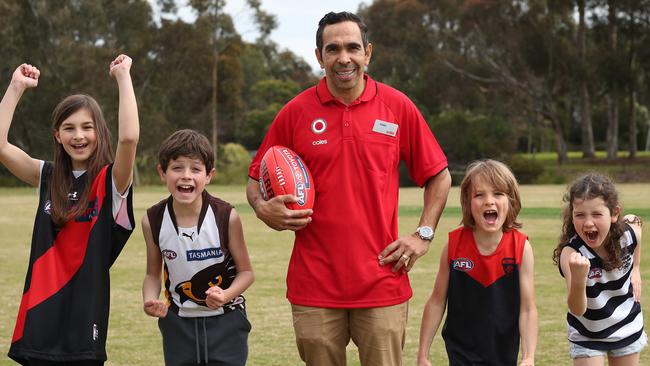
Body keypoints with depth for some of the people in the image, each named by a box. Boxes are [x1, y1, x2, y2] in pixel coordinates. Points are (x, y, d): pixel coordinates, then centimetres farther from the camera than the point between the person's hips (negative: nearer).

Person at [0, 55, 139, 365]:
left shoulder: (111, 180, -4)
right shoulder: (46, 177, 9)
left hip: (85, 305, -4)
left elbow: (129, 137, -24)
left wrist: (123, 76, -18)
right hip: (41, 306, 4)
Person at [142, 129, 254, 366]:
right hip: (179, 324, 2)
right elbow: (153, 274, 4)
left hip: (225, 322, -2)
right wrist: (150, 301, -17)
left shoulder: (226, 217, -16)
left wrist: (226, 295, -26)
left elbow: (246, 271, -5)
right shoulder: (153, 221, -10)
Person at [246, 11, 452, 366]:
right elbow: (256, 179, 10)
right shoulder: (295, 112, 1)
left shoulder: (398, 107, 2)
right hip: (314, 287, 0)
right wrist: (264, 209, -11)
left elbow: (439, 176, 10)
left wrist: (423, 235, 1)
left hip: (382, 284, 0)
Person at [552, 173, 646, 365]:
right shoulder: (571, 253, -32)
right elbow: (577, 310, -39)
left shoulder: (629, 233, -21)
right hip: (587, 335, -3)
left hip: (627, 328, 4)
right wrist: (578, 279, -58)